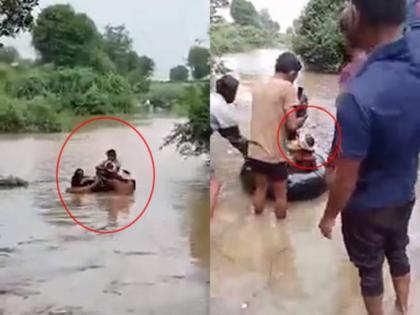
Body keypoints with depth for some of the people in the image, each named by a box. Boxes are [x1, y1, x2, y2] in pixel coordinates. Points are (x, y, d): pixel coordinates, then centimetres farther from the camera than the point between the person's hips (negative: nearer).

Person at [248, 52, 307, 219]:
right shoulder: (287, 87, -12)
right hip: (274, 154, -6)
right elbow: (292, 125, -16)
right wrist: (302, 119, 4)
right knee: (281, 194, 12)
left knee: (260, 188, 22)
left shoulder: (259, 87, 8)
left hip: (255, 151, 6)